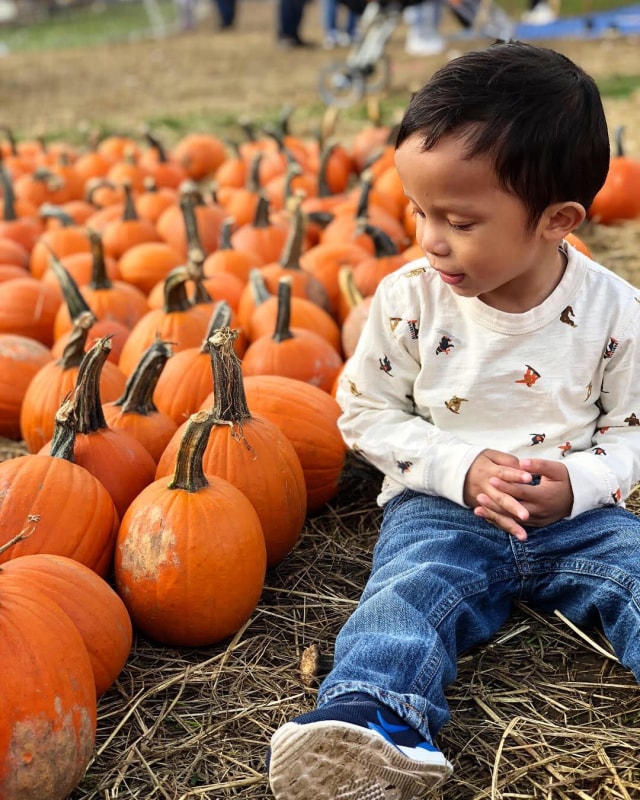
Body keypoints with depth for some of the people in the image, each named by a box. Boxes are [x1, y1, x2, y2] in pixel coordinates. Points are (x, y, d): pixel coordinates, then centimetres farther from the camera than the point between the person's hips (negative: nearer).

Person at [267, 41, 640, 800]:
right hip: (443, 506, -1)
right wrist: (459, 470, -16)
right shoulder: (409, 297, -8)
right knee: (410, 591, -28)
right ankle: (371, 725, -47)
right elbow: (367, 412, -1)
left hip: (577, 513, 2)